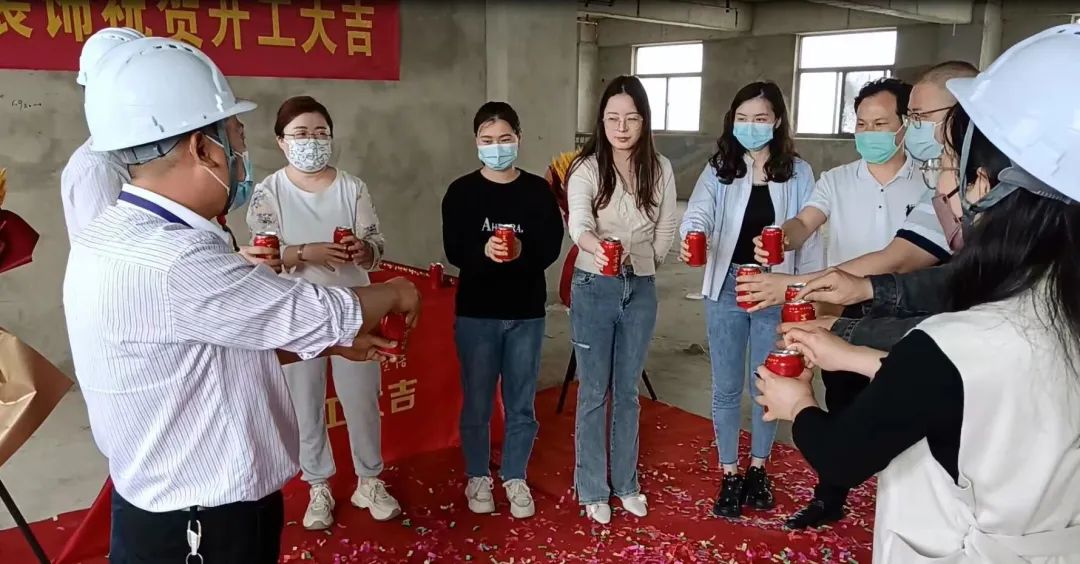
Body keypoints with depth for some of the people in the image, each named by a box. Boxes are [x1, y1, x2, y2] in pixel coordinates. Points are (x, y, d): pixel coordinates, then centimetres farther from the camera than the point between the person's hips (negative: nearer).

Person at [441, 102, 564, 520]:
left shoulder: (538, 190, 1)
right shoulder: (461, 192, -2)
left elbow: (551, 248, -7)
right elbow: (454, 252, -10)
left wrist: (522, 251, -28)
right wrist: (484, 251, -30)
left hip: (527, 313, 1)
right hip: (476, 313, -1)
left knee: (521, 403, 10)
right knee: (477, 402, 9)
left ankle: (516, 478, 27)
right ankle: (478, 478, 28)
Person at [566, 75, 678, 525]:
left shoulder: (660, 169, 0)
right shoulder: (586, 167, -11)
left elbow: (666, 228, 8)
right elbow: (578, 222, -28)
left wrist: (643, 263, 7)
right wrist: (596, 248, -47)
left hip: (641, 289, 3)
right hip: (594, 288, -3)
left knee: (628, 391, 16)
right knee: (594, 392, 6)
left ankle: (625, 483, 31)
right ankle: (593, 489, 21)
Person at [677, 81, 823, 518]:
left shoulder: (798, 172, -1)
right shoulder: (718, 170, -1)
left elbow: (810, 237, 0)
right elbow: (699, 212, -19)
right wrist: (691, 239, -41)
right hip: (727, 288, 0)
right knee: (726, 389, 9)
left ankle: (758, 470, 35)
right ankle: (729, 476, 27)